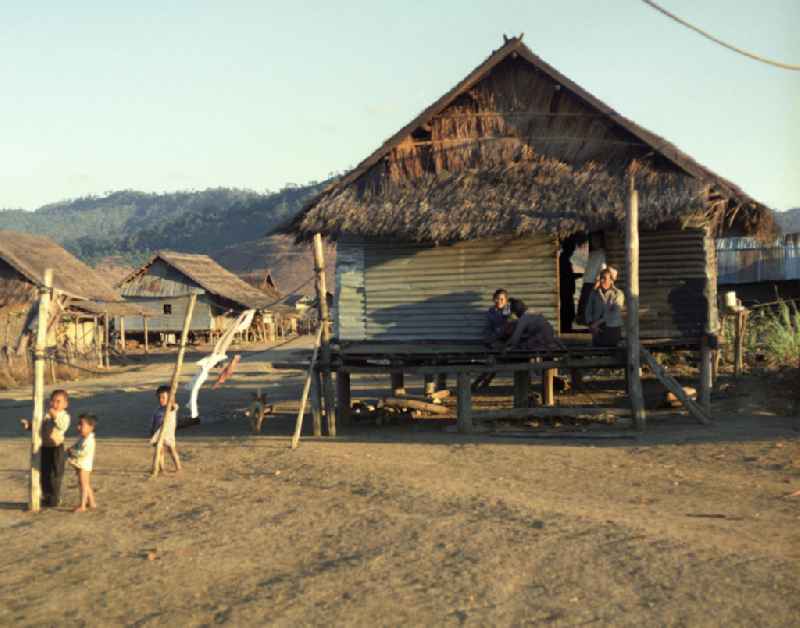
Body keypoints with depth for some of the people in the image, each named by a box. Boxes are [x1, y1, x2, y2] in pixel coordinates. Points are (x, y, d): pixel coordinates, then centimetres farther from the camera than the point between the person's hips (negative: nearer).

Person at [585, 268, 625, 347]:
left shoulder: (618, 294, -5)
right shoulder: (594, 293, 6)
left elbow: (615, 313, -15)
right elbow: (588, 310, 4)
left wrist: (599, 322, -19)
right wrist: (591, 324, -13)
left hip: (613, 329, -3)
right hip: (598, 330, 3)